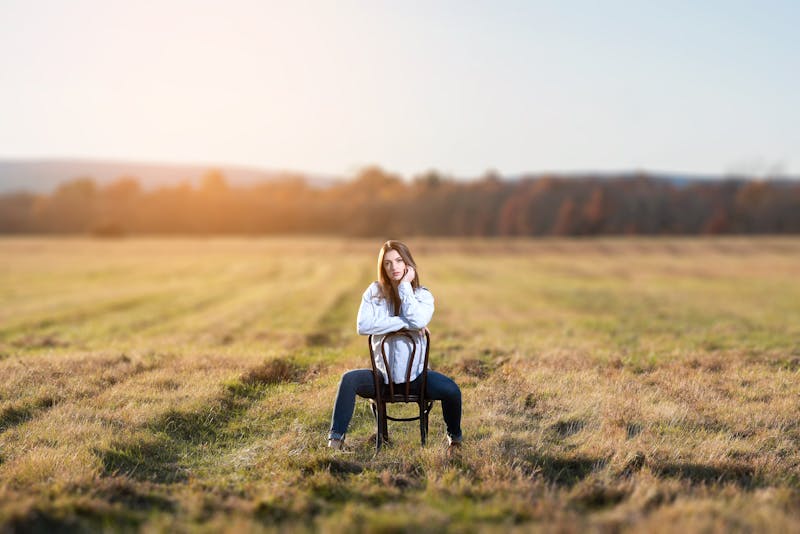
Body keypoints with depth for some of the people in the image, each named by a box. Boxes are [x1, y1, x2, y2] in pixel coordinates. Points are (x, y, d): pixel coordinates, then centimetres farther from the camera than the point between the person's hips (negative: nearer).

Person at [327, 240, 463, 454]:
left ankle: (454, 437, 6)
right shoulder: (374, 292, -1)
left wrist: (405, 286, -17)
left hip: (416, 375, 0)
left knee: (451, 390, -25)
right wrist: (404, 323, -19)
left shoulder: (423, 295, -1)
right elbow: (363, 325, -17)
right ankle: (335, 439, -21)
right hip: (383, 375, 0)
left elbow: (419, 321, -23)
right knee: (349, 379, -28)